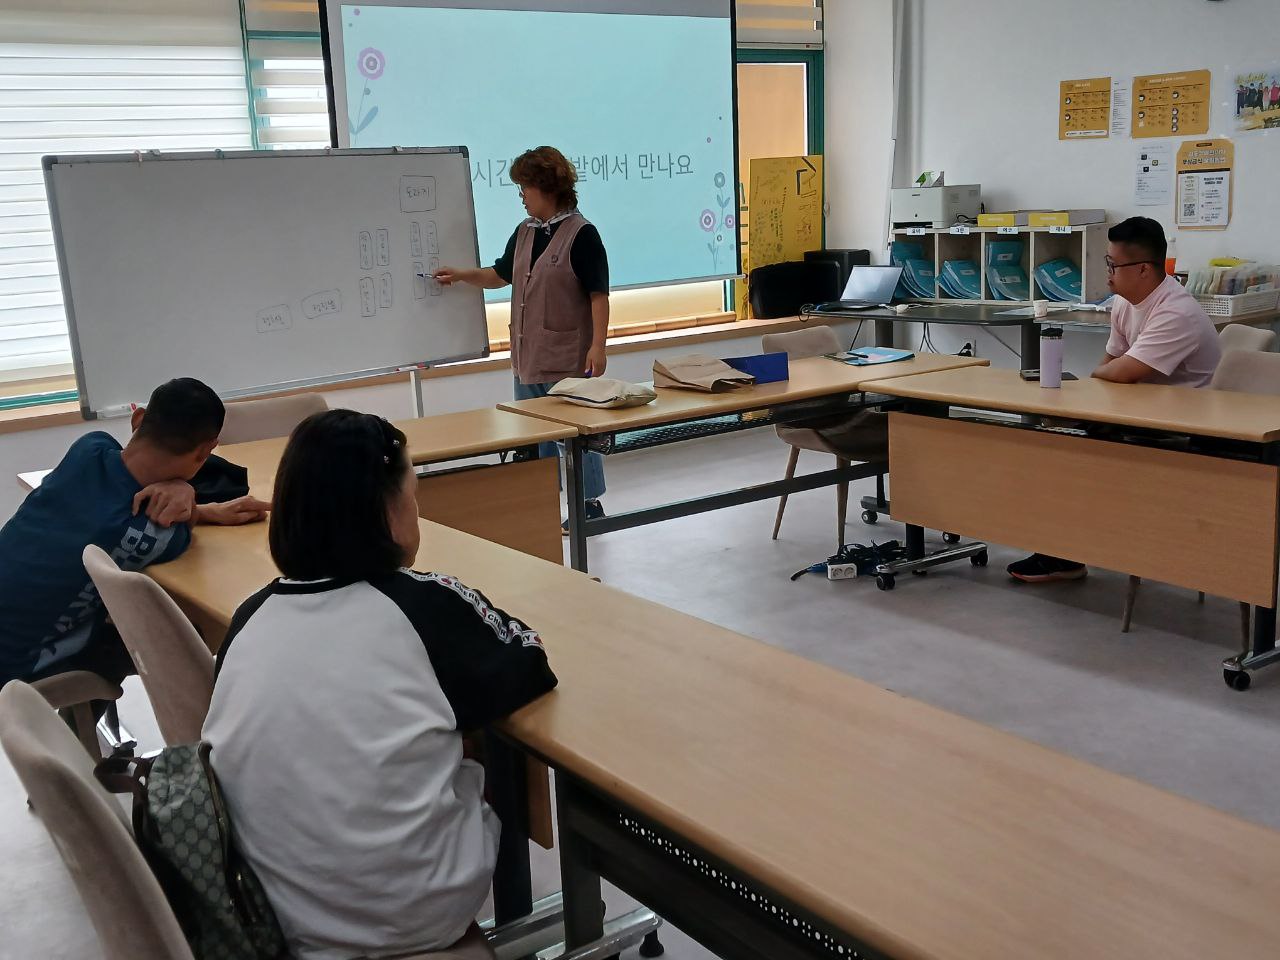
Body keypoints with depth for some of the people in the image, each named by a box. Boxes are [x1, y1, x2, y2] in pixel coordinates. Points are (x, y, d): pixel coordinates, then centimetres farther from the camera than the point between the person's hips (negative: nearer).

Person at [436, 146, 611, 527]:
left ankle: (590, 505, 14)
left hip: (568, 358, -8)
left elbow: (598, 294, -13)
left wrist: (598, 345, -18)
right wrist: (461, 275, 15)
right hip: (528, 355, 8)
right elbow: (501, 274, 26)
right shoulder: (524, 233, 12)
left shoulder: (580, 234, -11)